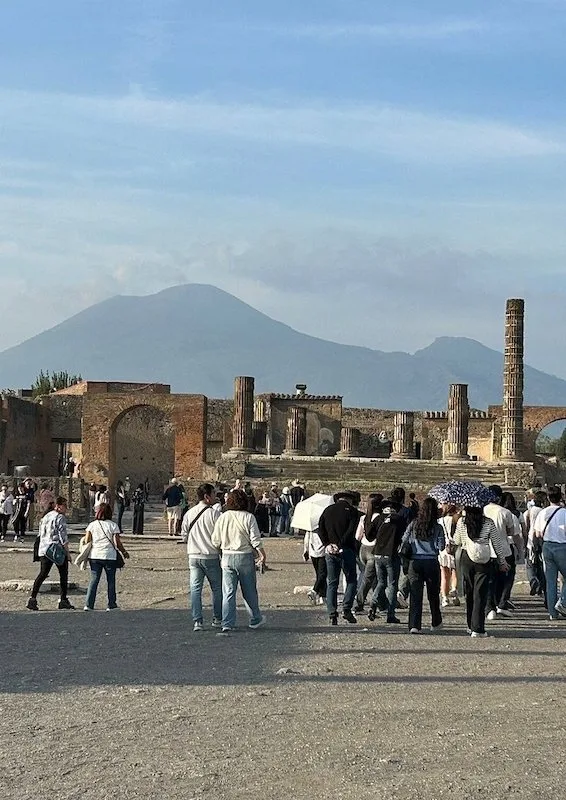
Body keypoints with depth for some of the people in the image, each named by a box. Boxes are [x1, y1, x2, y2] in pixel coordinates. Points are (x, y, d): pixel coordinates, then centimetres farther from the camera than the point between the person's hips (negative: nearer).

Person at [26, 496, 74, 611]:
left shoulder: (45, 517, 16)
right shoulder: (60, 518, -9)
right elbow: (63, 537, -13)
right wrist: (67, 552, -9)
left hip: (44, 550, 7)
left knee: (42, 574, 6)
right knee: (63, 574, 5)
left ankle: (32, 598, -4)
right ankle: (63, 600, 6)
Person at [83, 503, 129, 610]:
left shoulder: (92, 525, 4)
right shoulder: (113, 525, -3)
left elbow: (86, 541, 1)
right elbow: (117, 543, -4)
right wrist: (124, 552, 10)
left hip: (94, 556, 2)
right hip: (109, 556, -2)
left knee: (94, 580, 6)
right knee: (111, 580, 10)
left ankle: (88, 604, -2)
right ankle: (111, 605, 14)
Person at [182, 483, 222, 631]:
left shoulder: (189, 514, 4)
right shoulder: (214, 513, -11)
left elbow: (184, 536, 10)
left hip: (193, 556, 4)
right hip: (211, 556, -4)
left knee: (195, 588, 4)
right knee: (217, 588, 12)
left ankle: (197, 621, -2)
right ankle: (217, 619, 19)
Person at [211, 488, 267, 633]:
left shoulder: (222, 517, 0)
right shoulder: (248, 517, -8)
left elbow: (216, 541, 3)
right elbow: (255, 540, -10)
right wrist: (262, 555, 0)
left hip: (227, 557, 2)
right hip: (245, 557, -2)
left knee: (228, 592, 5)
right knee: (249, 591, 12)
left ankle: (227, 624, 0)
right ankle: (255, 620, 25)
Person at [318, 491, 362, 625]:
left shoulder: (328, 510, 13)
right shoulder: (352, 511, 0)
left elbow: (320, 529, 4)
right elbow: (351, 531, -12)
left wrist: (327, 544, -2)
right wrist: (341, 545, -12)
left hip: (330, 550, 4)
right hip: (346, 550, -4)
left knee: (332, 583, 8)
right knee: (351, 580, 8)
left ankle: (332, 614, 2)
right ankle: (346, 609, -5)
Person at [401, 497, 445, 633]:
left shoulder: (413, 524, 2)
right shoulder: (437, 528, -3)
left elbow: (404, 542, 2)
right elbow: (441, 546, -6)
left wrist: (402, 552, 17)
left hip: (414, 562, 1)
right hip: (431, 562, -1)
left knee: (415, 594, 0)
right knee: (433, 594, 16)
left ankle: (414, 625, -11)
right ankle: (436, 623, 31)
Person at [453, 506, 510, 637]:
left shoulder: (461, 522, -5)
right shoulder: (488, 523, -7)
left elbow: (457, 541, 8)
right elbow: (497, 543, 0)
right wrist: (502, 561, 11)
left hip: (467, 559, 2)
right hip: (484, 561, -2)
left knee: (469, 593, 14)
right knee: (480, 594, -1)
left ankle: (471, 626, 24)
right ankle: (477, 629, -7)